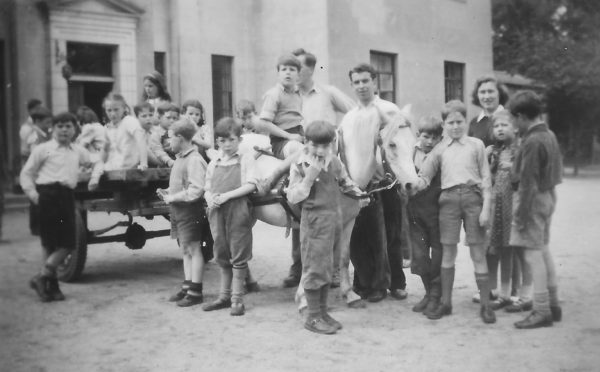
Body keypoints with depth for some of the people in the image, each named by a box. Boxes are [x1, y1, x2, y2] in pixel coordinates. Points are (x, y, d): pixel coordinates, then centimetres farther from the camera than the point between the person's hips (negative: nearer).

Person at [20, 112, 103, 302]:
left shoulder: (78, 151, 16)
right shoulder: (43, 149, 4)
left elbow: (96, 162, 30)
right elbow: (26, 173, 5)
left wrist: (95, 177, 12)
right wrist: (31, 193, -6)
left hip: (67, 196, 5)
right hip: (48, 194, -5)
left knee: (68, 243, 1)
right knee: (50, 242, -3)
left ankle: (43, 277, 12)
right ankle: (51, 284, 6)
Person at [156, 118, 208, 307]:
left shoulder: (194, 160, -17)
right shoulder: (181, 158, 12)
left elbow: (196, 190, -24)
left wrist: (173, 197, -19)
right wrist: (167, 192, 7)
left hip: (190, 210, -9)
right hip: (178, 211, 9)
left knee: (193, 250, -1)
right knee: (185, 250, 15)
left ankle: (195, 292, 5)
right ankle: (187, 287, 24)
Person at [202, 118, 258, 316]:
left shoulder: (245, 160, 2)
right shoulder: (213, 164, 14)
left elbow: (250, 185, -8)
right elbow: (207, 189, 17)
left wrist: (227, 195, -16)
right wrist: (210, 199, -6)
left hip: (238, 211, -5)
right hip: (217, 212, 5)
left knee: (238, 256, -1)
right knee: (222, 256, 13)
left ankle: (237, 299, 6)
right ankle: (224, 296, 24)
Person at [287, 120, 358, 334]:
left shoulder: (335, 163, 5)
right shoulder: (300, 166, -9)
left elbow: (344, 181, 25)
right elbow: (292, 197, -12)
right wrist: (309, 178, -21)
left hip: (334, 218, 6)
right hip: (314, 221, -6)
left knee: (327, 268, 13)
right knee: (314, 268, -2)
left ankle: (322, 311, 24)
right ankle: (313, 317, 8)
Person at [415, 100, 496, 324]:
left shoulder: (476, 144, 8)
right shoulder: (440, 149, 12)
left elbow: (485, 178, 5)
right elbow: (425, 175, 7)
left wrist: (485, 207, -4)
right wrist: (417, 185, -16)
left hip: (473, 197, -1)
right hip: (449, 198, 2)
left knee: (478, 252, 0)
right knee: (448, 252, 5)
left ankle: (485, 304, 7)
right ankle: (445, 302, 15)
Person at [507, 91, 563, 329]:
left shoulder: (532, 142, -19)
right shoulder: (549, 135, 8)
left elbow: (528, 182, -20)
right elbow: (554, 171, 14)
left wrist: (521, 215, -16)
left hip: (535, 199, -10)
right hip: (548, 195, 10)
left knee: (533, 254, -4)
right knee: (543, 250, 17)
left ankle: (542, 312, 0)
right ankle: (553, 304, 24)